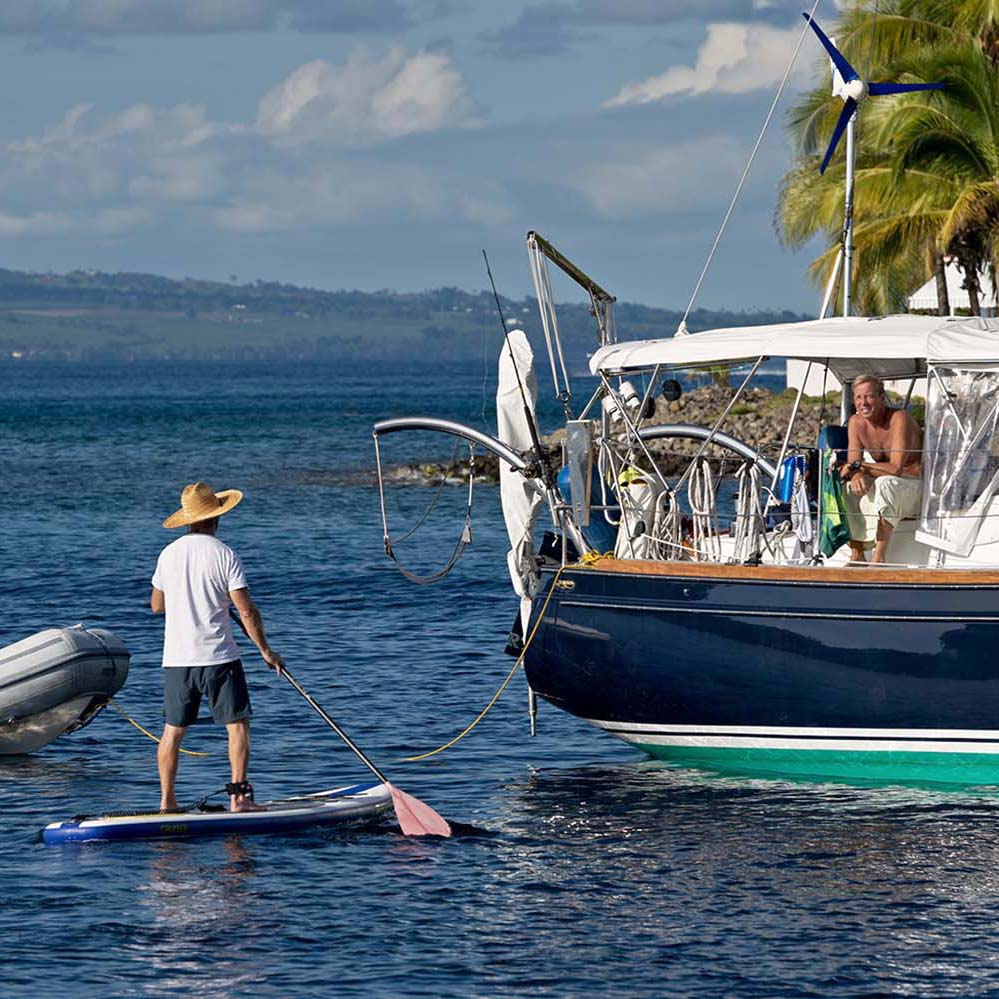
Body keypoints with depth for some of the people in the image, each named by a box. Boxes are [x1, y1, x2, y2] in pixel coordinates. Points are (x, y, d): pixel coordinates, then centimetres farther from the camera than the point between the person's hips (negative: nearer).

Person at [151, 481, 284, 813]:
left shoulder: (169, 554, 4)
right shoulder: (224, 555, -9)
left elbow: (156, 605, 15)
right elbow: (246, 611, -10)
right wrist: (265, 651, 0)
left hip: (176, 658, 4)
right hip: (218, 657, -4)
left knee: (173, 729, 11)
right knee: (238, 724, 4)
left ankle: (166, 800, 11)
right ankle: (238, 795, -3)